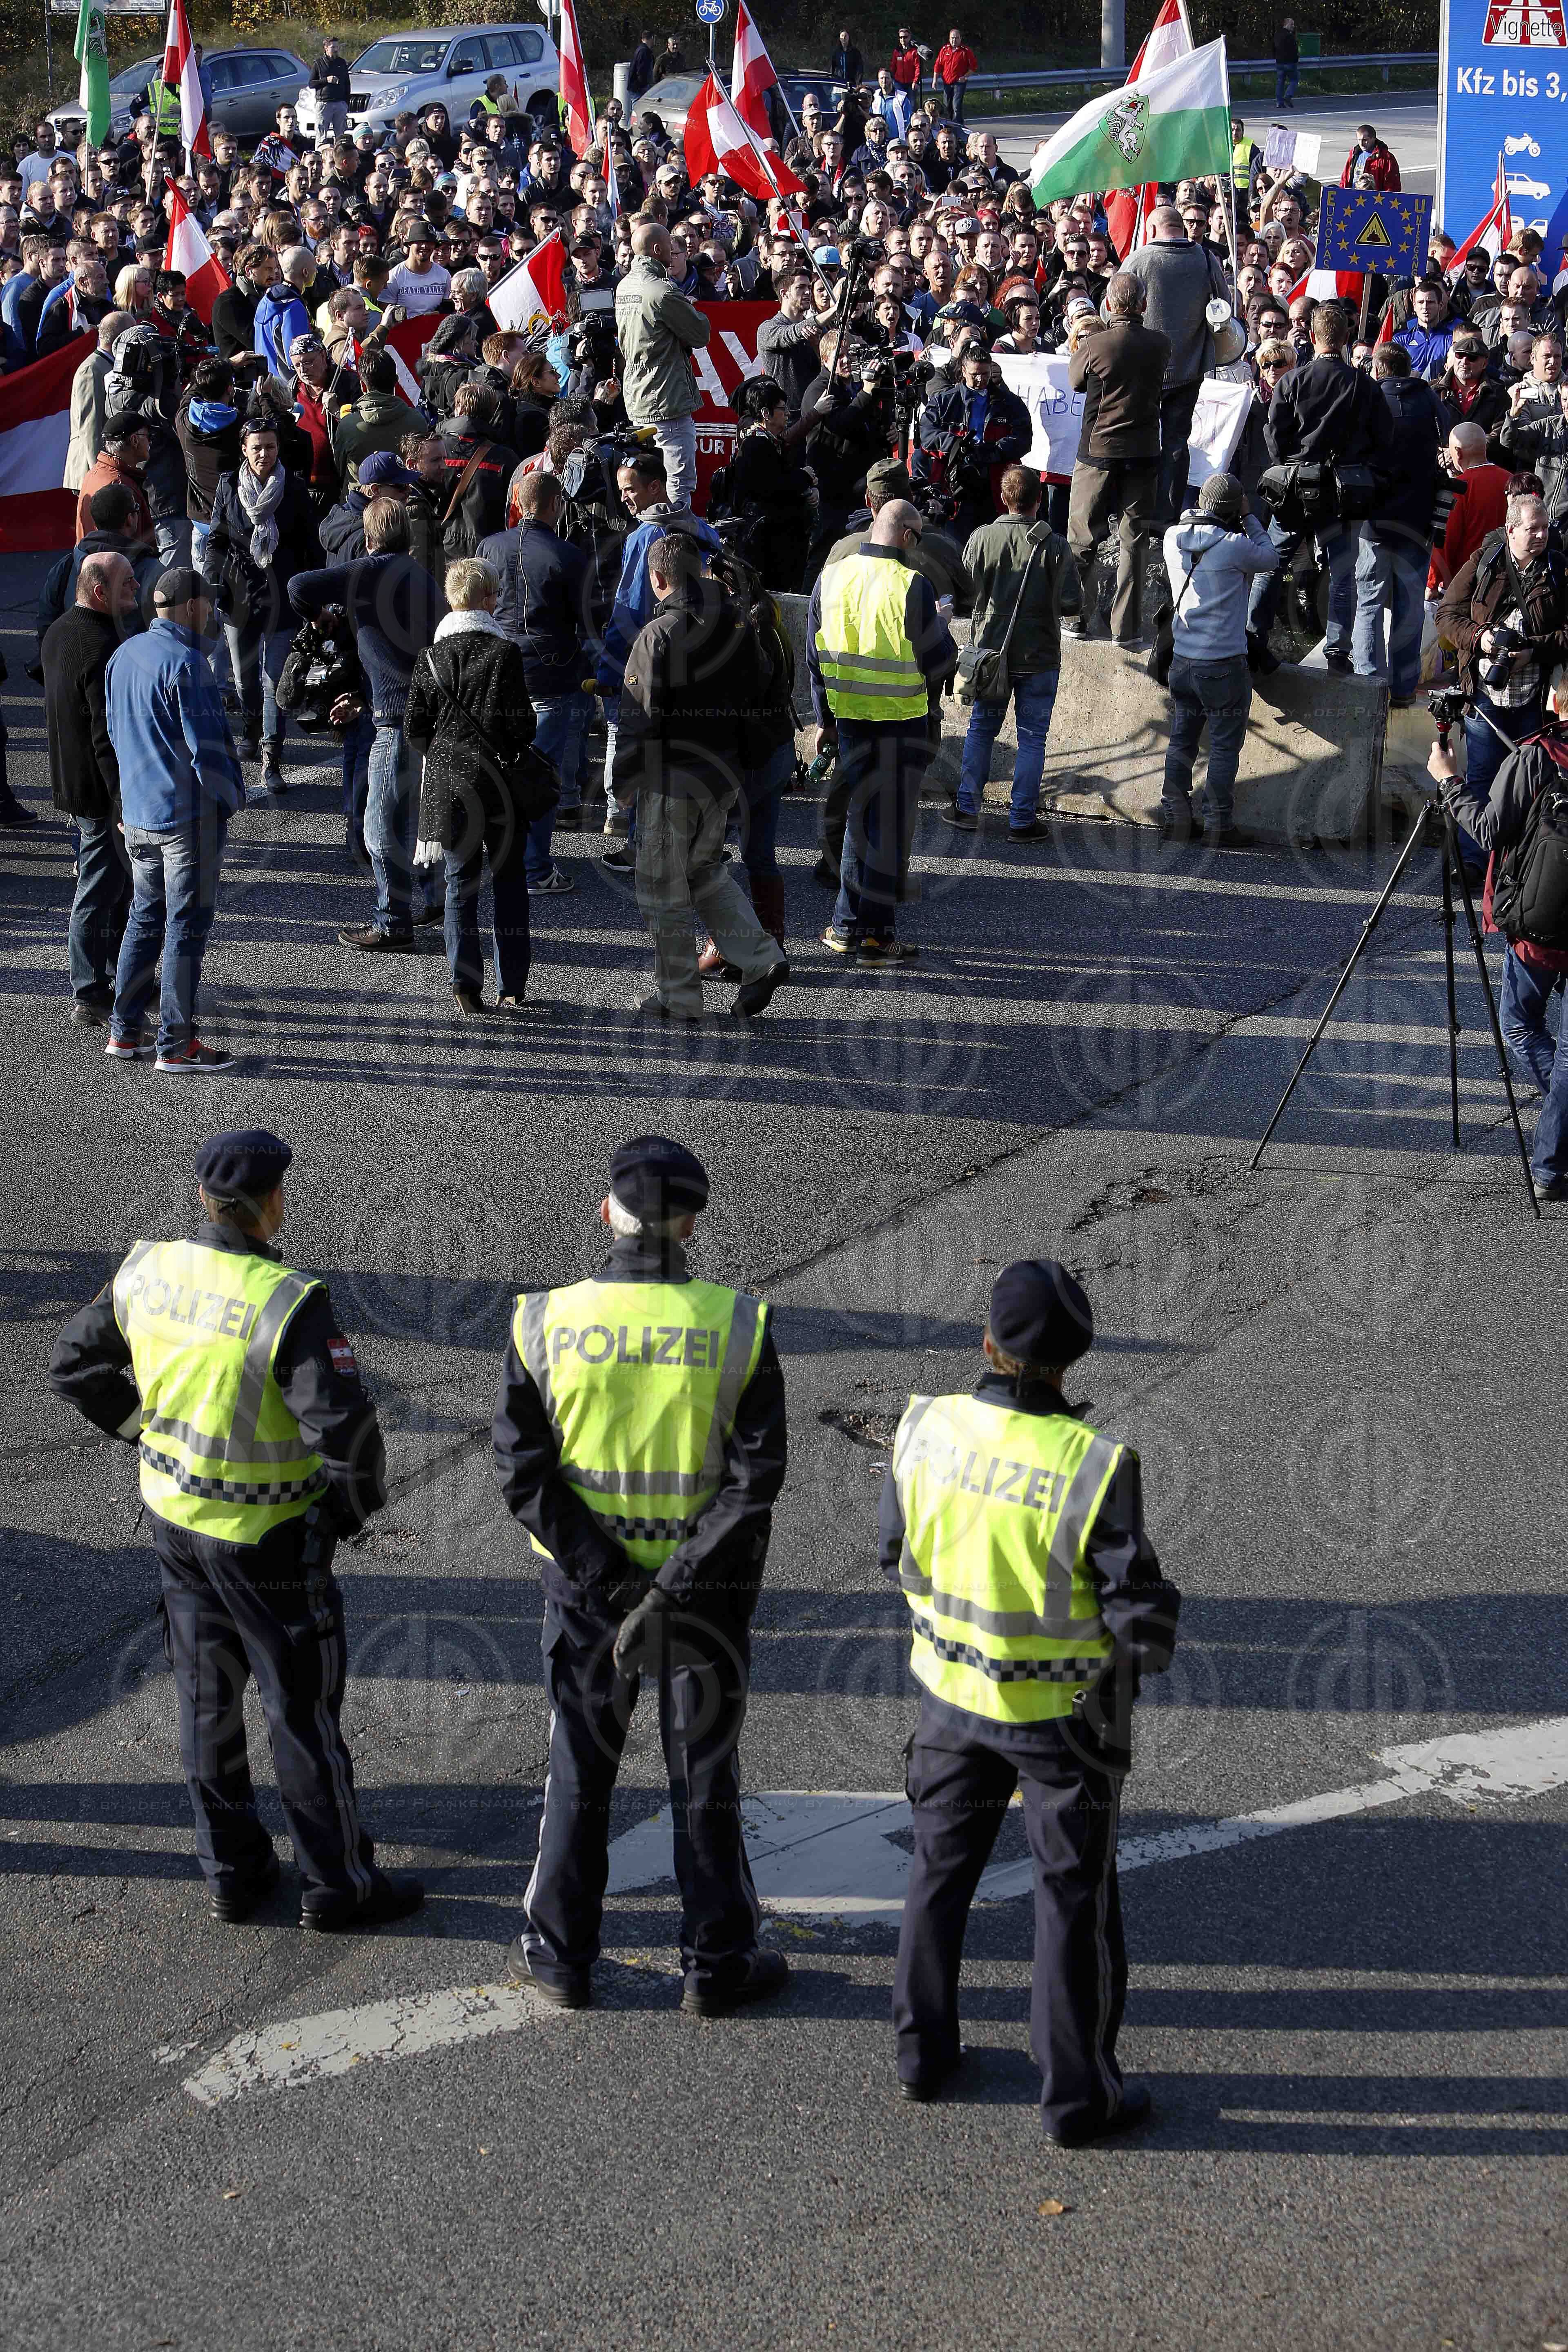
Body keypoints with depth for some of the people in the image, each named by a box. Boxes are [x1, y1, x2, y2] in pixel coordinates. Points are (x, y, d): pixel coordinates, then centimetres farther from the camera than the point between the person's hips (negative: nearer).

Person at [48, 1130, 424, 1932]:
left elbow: (74, 1366, 6)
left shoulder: (148, 1271, -7)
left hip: (174, 1510, 6)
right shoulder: (290, 1303, -26)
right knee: (301, 1705, 8)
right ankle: (336, 1884, 21)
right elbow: (344, 1427, -30)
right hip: (266, 1534, -6)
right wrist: (358, 1502, -10)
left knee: (207, 1697, 18)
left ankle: (230, 1872, 30)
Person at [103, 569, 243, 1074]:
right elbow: (205, 743, -18)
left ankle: (124, 1032, 20)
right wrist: (229, 797, -5)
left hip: (138, 812, 8)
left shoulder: (123, 655, 9)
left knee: (144, 918, 17)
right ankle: (175, 1045, 2)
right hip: (189, 813, -8)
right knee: (187, 925, -1)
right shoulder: (184, 663, -18)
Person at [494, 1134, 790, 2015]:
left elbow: (523, 1471, -13)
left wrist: (607, 1581, -13)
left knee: (580, 1770, 16)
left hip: (586, 1583, 1)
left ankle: (561, 1954, 26)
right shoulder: (737, 1326, -13)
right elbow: (756, 1477, -17)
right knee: (706, 1777, 13)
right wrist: (674, 1591, -17)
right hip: (710, 1588, -1)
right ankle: (717, 1965, 23)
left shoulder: (547, 1322, -11)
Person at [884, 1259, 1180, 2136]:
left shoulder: (925, 1427, -14)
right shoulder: (1094, 1467, -27)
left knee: (943, 1867, 23)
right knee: (1075, 1898, 11)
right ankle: (1078, 2094, 19)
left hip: (954, 1688, 4)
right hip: (1063, 1708, -4)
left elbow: (899, 1556, 2)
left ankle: (924, 2049, 35)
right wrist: (1153, 1640, 2)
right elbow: (1142, 1615, -21)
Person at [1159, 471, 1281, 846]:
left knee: (1181, 741, 15)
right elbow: (1271, 559, 2)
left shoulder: (1174, 538, 0)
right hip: (1224, 664, -6)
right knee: (1225, 747, 4)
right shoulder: (1234, 546, -17)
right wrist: (1249, 518, 6)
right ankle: (1220, 825, 7)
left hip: (1182, 659, 6)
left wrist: (1198, 513, 15)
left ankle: (1173, 817, 20)